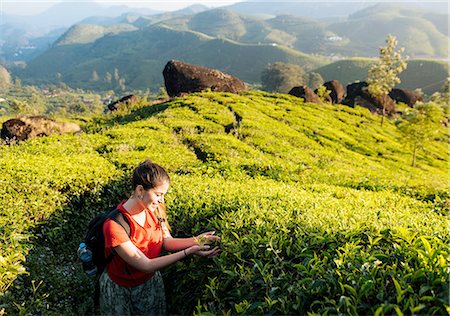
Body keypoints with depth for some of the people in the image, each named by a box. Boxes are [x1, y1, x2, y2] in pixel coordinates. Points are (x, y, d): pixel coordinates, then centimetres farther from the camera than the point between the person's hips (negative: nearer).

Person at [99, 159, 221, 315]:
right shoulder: (114, 225, -33)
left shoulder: (154, 209, -15)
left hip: (152, 282, 5)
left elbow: (167, 242, -6)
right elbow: (146, 265, -31)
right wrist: (188, 252, -34)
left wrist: (195, 240, -23)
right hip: (120, 290, -5)